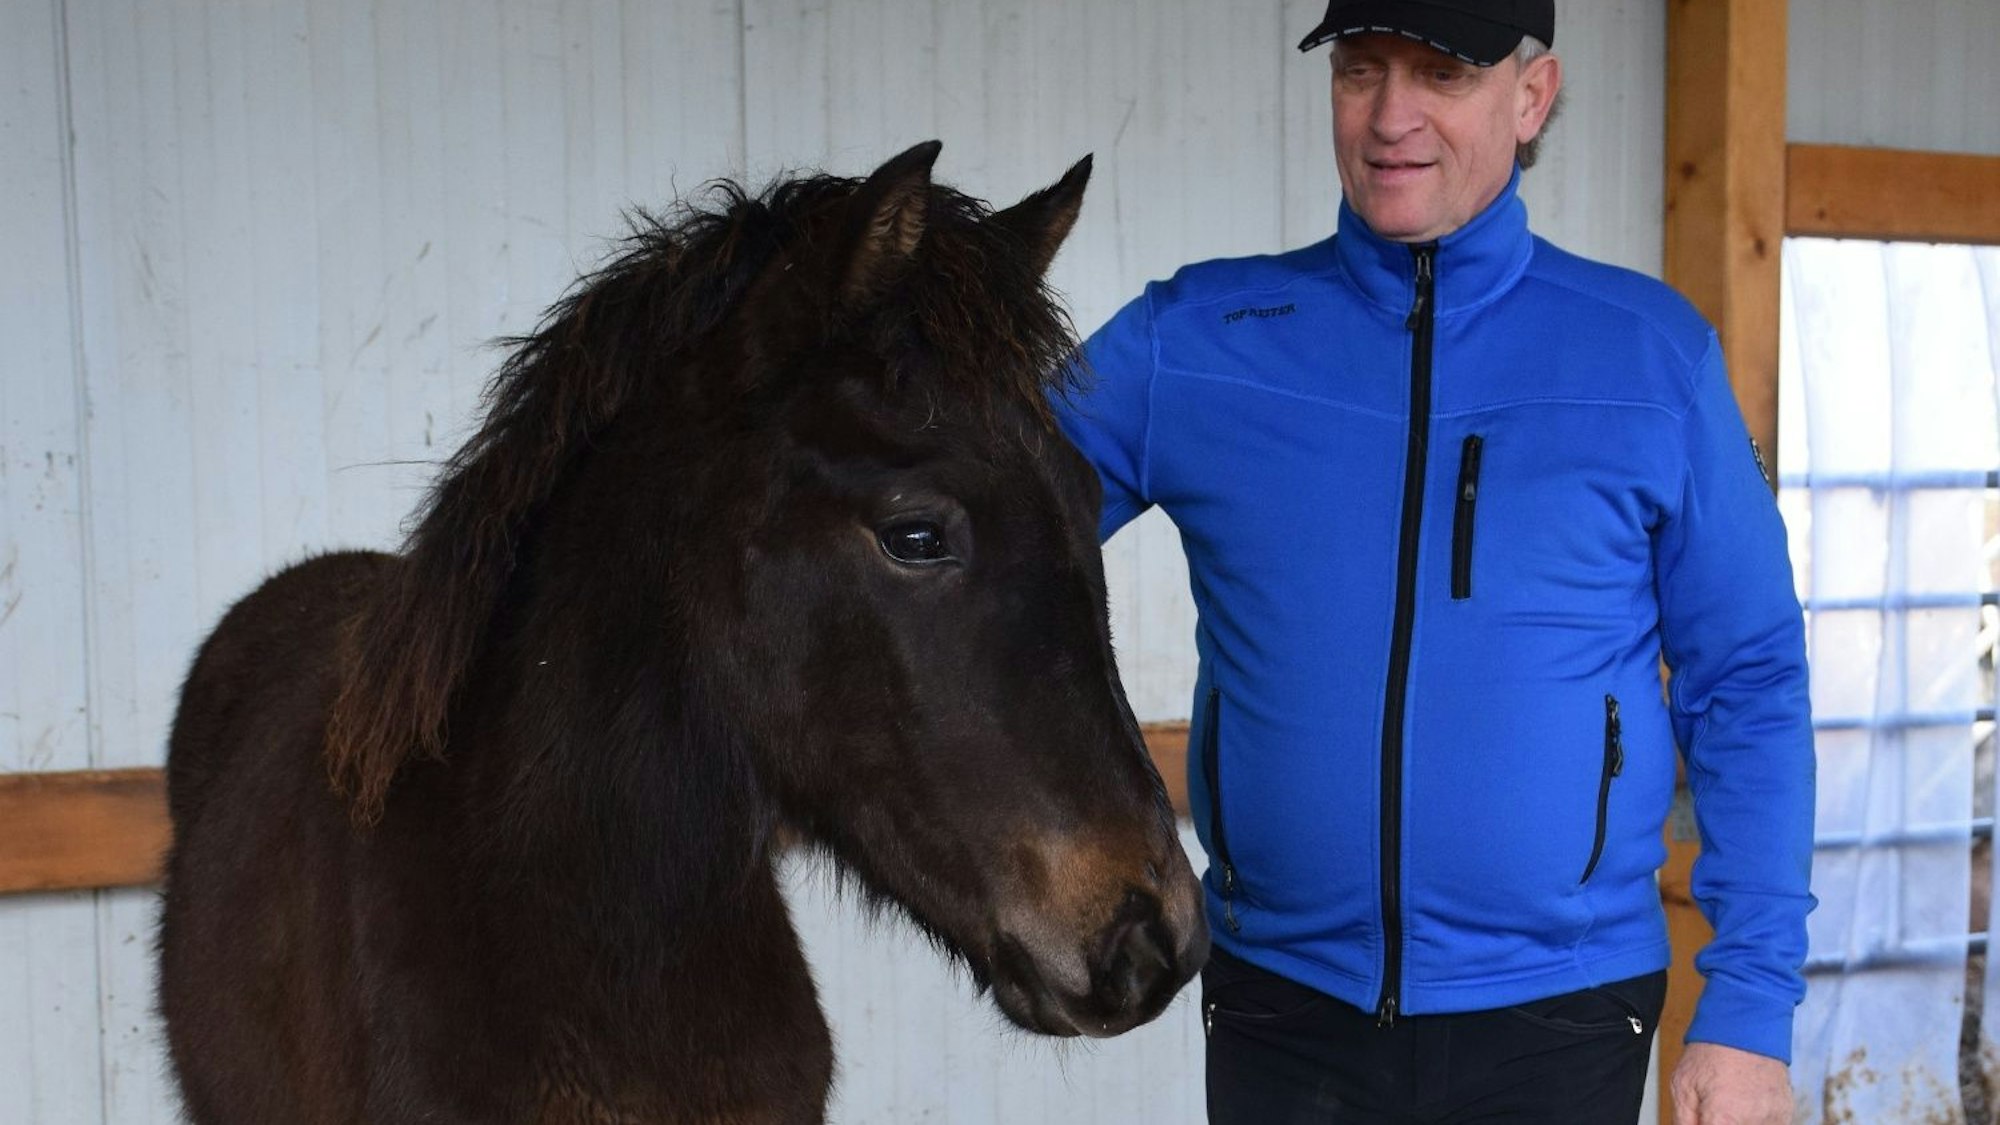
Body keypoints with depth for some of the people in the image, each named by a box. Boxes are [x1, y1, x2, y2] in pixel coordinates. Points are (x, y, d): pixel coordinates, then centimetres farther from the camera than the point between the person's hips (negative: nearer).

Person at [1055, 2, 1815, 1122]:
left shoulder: (1653, 355, -1)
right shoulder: (1189, 342, 0)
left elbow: (1746, 686, 1)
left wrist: (1751, 1012, -3)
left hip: (1557, 1019, -1)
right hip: (1282, 1009, 1)